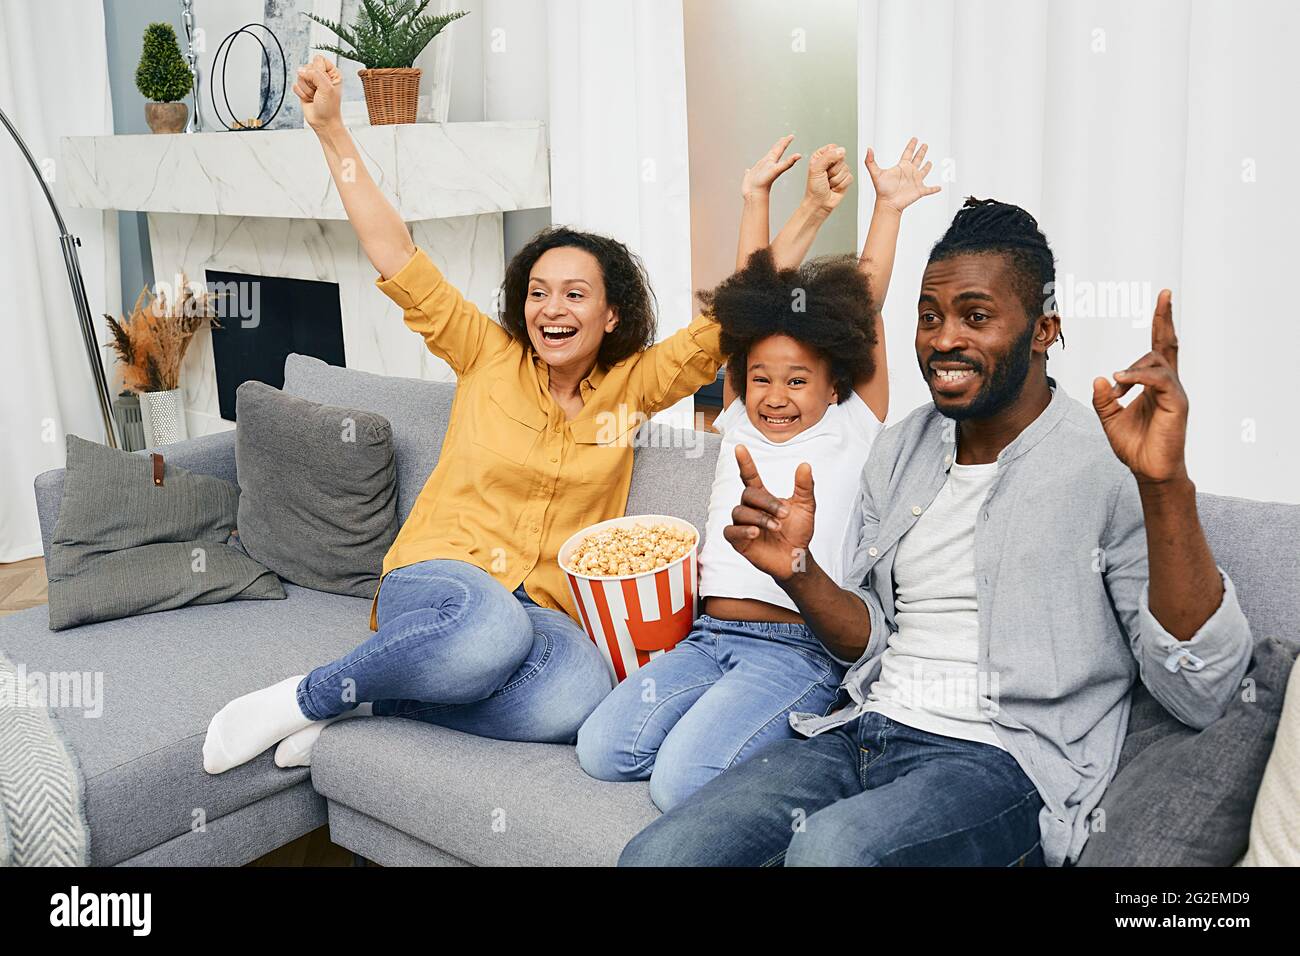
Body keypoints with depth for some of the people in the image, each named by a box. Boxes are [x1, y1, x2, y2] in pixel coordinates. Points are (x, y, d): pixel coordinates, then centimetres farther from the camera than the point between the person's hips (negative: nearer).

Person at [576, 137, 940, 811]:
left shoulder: (850, 434, 7)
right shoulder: (740, 428, 18)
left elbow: (865, 307, 6)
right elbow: (748, 300, 20)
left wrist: (889, 207, 10)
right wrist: (756, 200, 23)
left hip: (799, 651, -5)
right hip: (708, 636, 5)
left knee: (682, 782, -23)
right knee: (601, 750, -16)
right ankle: (718, 728, 5)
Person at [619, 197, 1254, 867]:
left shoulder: (1107, 467, -8)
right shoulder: (898, 450, 13)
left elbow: (1199, 697, -16)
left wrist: (1167, 485, -28)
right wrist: (796, 571, -4)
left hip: (1005, 759, -5)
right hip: (864, 730, 6)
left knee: (831, 847, -36)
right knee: (654, 855, -14)